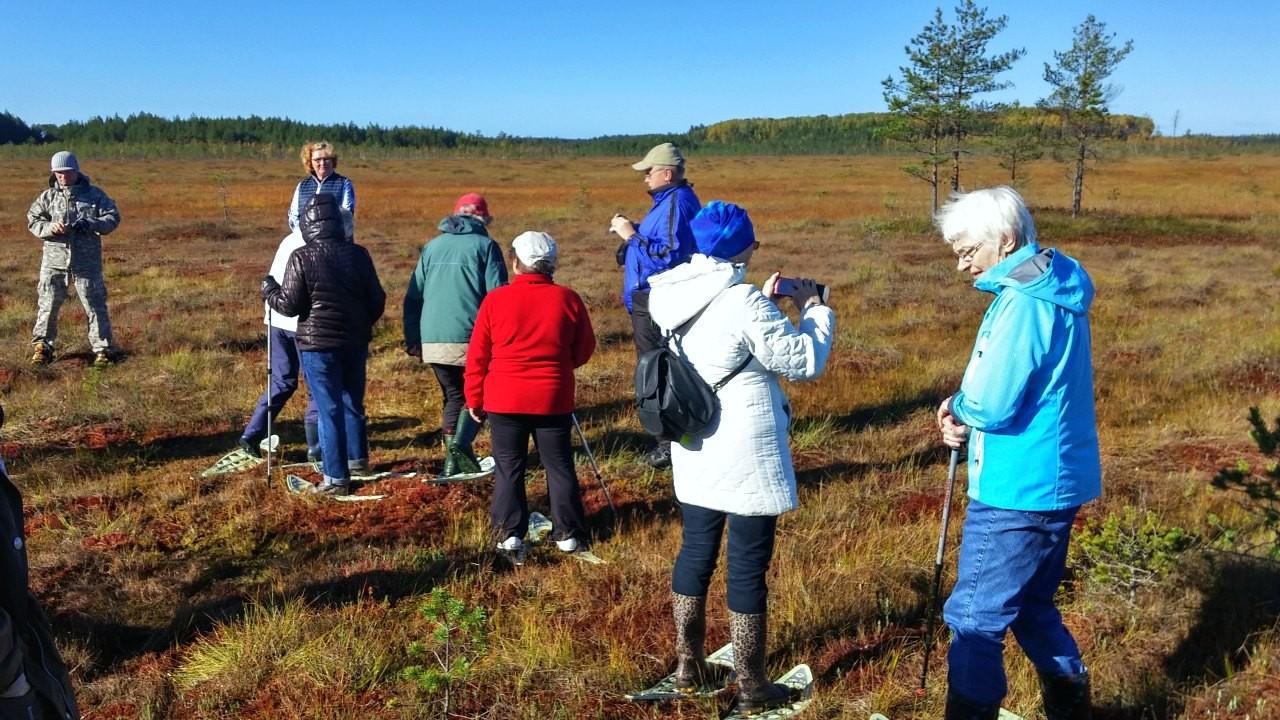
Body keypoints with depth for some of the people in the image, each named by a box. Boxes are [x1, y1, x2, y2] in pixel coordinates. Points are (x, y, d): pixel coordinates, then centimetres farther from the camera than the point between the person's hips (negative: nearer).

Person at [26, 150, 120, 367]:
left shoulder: (94, 194, 3)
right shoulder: (48, 197, 6)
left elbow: (113, 217, -1)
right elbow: (32, 220, 7)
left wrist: (89, 225, -18)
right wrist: (49, 228, -14)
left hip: (87, 262, -1)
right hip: (54, 261, 2)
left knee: (95, 305, 1)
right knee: (47, 304, 4)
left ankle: (102, 349, 9)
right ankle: (42, 346, 18)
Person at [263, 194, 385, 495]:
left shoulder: (302, 258, -12)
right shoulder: (358, 254, 1)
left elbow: (289, 304, -11)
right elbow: (377, 300, 5)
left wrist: (269, 289, 9)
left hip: (319, 345, -5)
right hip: (356, 342, 5)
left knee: (329, 410, 1)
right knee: (353, 403, 21)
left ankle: (336, 479, 4)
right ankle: (358, 459, 36)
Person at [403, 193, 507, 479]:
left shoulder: (432, 246, 15)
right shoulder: (485, 245, 2)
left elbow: (413, 297, 14)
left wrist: (412, 339, 18)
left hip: (433, 341, 4)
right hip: (472, 338, -4)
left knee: (454, 396, 18)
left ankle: (453, 459, 14)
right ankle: (460, 444, -12)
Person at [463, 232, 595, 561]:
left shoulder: (495, 300, -6)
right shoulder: (567, 299, -3)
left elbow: (477, 355, -1)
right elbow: (584, 350, 6)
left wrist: (475, 398, 9)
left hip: (504, 400, -1)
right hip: (554, 399, 1)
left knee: (509, 469, 8)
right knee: (560, 466, 11)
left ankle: (510, 534, 5)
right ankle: (568, 534, 15)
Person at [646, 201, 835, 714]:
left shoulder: (672, 297, 1)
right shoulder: (743, 303, -21)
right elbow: (804, 362, -14)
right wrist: (814, 309, 0)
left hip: (694, 451, 7)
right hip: (746, 456, -7)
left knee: (695, 553, 19)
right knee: (748, 566, 4)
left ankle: (687, 665, 32)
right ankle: (751, 687, 17)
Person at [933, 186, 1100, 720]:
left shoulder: (1024, 303, -21)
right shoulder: (1054, 288, 10)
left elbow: (991, 404, -25)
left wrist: (956, 407, -3)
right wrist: (966, 418, 3)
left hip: (1018, 493, -10)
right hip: (1053, 482, 10)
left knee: (974, 617, 0)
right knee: (1031, 607, 23)